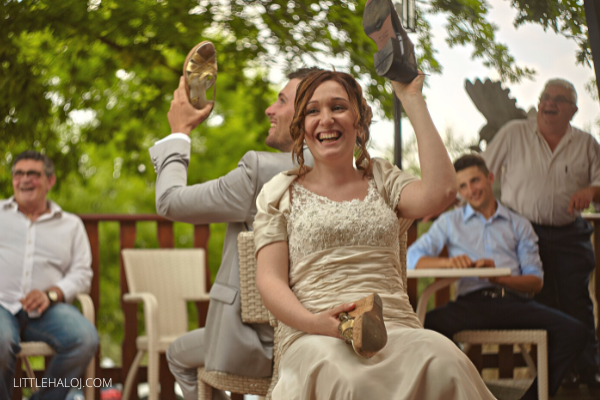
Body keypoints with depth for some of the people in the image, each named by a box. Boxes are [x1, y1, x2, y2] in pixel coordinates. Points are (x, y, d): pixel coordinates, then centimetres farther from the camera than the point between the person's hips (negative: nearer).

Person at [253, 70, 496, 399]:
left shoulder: (383, 181, 22)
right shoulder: (281, 193, 18)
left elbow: (440, 192, -2)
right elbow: (270, 280, 7)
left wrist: (412, 100, 7)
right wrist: (315, 322, -16)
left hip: (395, 326, 2)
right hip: (313, 336, -2)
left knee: (444, 365, -35)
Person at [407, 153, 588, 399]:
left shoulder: (519, 225, 22)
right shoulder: (450, 222, 22)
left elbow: (536, 281, 11)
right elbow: (411, 258, 9)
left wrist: (499, 278, -10)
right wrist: (448, 262, -11)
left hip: (514, 301, 1)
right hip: (472, 302, -1)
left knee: (574, 331, -26)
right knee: (427, 326, -34)